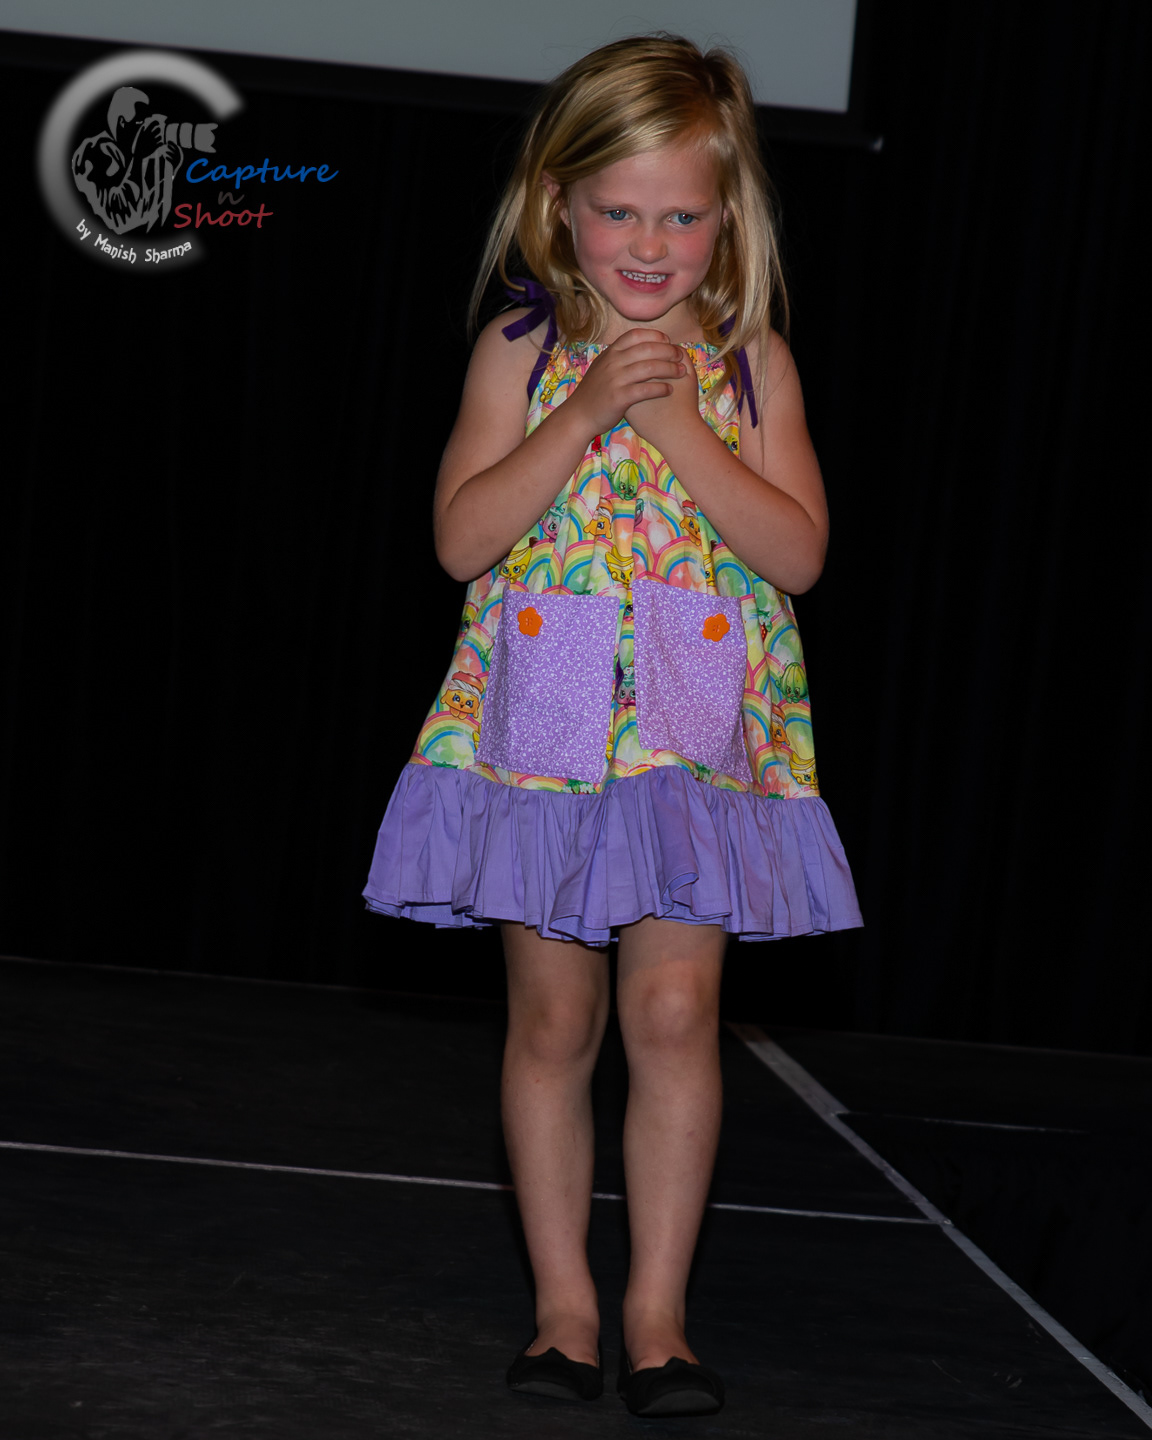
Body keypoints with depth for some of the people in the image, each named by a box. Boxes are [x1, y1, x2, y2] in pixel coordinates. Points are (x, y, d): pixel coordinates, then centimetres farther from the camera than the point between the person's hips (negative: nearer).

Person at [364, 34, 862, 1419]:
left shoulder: (750, 363, 3)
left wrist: (677, 426, -14)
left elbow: (798, 550, -6)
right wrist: (586, 416, -15)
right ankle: (562, 1301, 16)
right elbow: (460, 537, -6)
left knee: (675, 1009, -7)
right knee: (552, 1018, 5)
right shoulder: (523, 350, 2)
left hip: (698, 732, 0)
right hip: (541, 722, 0)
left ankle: (657, 1309, 4)